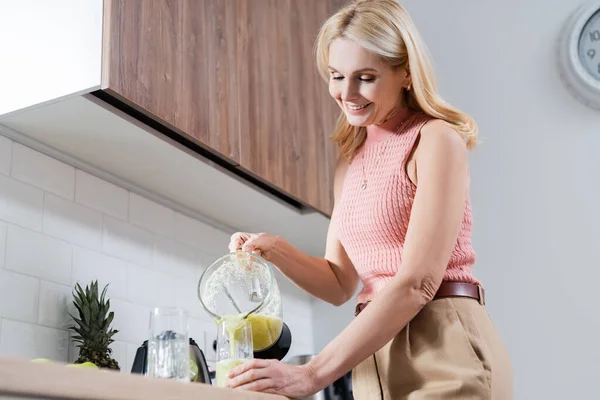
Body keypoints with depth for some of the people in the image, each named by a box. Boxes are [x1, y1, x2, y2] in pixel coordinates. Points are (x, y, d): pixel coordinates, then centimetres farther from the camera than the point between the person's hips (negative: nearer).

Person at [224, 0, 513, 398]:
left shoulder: (437, 139, -10)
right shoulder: (351, 160, 12)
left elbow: (418, 283, -19)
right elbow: (341, 284, 12)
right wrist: (278, 251, -7)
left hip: (443, 351, -6)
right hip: (376, 353, 7)